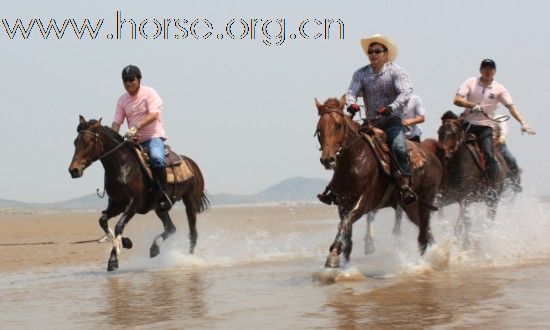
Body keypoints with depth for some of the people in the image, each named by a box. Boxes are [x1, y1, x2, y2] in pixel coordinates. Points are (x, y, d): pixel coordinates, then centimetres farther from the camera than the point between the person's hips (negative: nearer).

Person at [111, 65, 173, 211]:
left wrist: (136, 127, -32)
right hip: (134, 140, 6)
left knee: (156, 158, -34)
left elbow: (153, 115, -19)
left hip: (154, 136, -6)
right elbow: (116, 122, 7)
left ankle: (163, 196, -31)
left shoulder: (149, 93, -6)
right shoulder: (123, 100, 9)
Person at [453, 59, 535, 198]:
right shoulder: (470, 82, 4)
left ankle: (492, 188, -15)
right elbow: (457, 100, -6)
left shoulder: (499, 89, 3)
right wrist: (473, 105, -24)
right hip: (467, 123, 1)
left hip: (485, 126, -1)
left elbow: (511, 107, -3)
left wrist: (523, 123, -18)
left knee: (489, 156, -17)